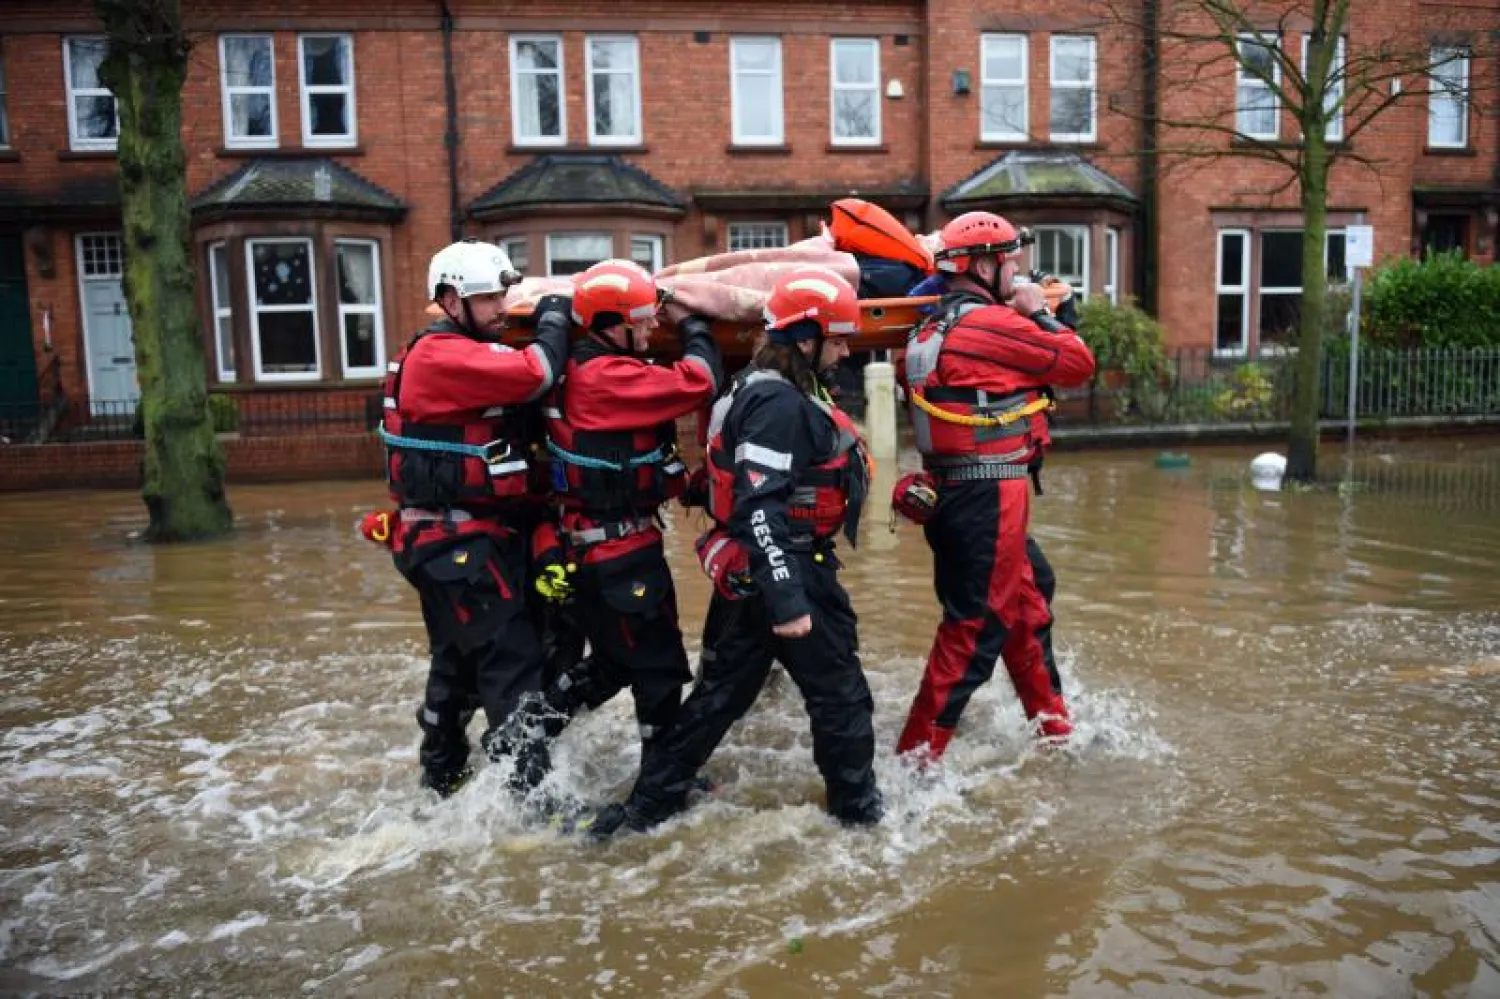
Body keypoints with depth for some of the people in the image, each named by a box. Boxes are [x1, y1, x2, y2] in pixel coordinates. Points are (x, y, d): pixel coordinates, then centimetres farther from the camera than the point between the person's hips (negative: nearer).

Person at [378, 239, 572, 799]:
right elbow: (536, 374, -28)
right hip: (457, 543, -10)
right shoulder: (439, 356, -16)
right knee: (514, 663, -11)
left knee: (461, 663, 20)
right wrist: (553, 319, -11)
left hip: (473, 538, 10)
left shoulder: (477, 357, 17)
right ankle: (530, 794, -7)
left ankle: (441, 782, 35)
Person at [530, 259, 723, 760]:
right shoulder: (607, 377, -22)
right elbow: (699, 382, -24)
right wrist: (694, 328, -7)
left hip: (585, 546, 10)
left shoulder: (581, 369, 8)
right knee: (660, 665, 6)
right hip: (621, 552, -10)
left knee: (618, 658, 24)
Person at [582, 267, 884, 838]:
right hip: (782, 572, -10)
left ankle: (647, 807, 22)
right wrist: (788, 599, -29)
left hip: (746, 574, 10)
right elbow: (760, 507, -27)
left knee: (719, 695, 15)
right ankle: (859, 811, 23)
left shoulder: (758, 389, 13)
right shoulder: (779, 403, -19)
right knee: (841, 697, 7)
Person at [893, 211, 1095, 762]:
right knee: (976, 627, -2)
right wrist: (1041, 313, 6)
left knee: (1024, 610, 21)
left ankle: (1053, 726, 36)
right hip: (991, 493, -10)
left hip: (952, 491, 10)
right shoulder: (992, 322, -15)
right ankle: (917, 752, 4)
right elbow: (1079, 363, -8)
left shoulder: (931, 329, 13)